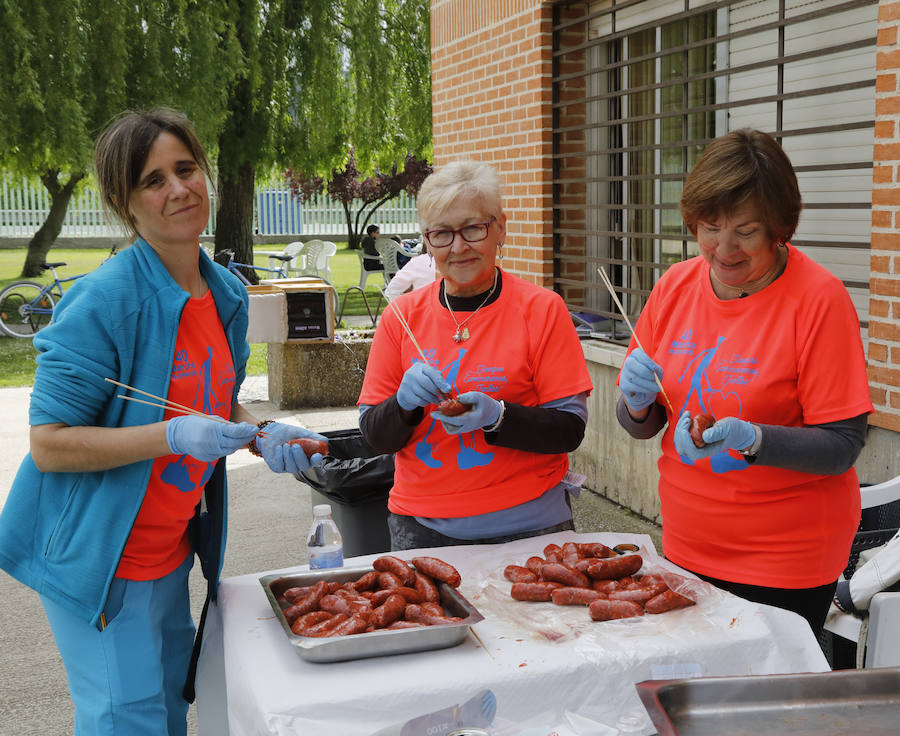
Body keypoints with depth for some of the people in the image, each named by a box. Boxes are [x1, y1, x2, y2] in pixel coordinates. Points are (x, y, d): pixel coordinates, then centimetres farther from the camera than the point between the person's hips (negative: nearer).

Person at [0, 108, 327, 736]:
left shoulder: (227, 293, 2)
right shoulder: (104, 300, -21)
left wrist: (262, 436, -4)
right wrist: (173, 435, -30)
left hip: (171, 550, 7)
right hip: (99, 560, -7)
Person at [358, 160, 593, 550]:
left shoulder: (541, 309, -5)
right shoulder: (402, 314, 2)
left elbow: (570, 429, -9)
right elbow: (374, 435, 2)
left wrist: (496, 417, -24)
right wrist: (405, 403, -19)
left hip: (524, 524, -2)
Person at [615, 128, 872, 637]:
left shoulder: (819, 298, -15)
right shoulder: (676, 286, -1)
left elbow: (842, 447, -16)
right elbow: (642, 425, 7)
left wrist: (750, 439, -30)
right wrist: (638, 402, -14)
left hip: (787, 559, -5)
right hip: (687, 547, 5)